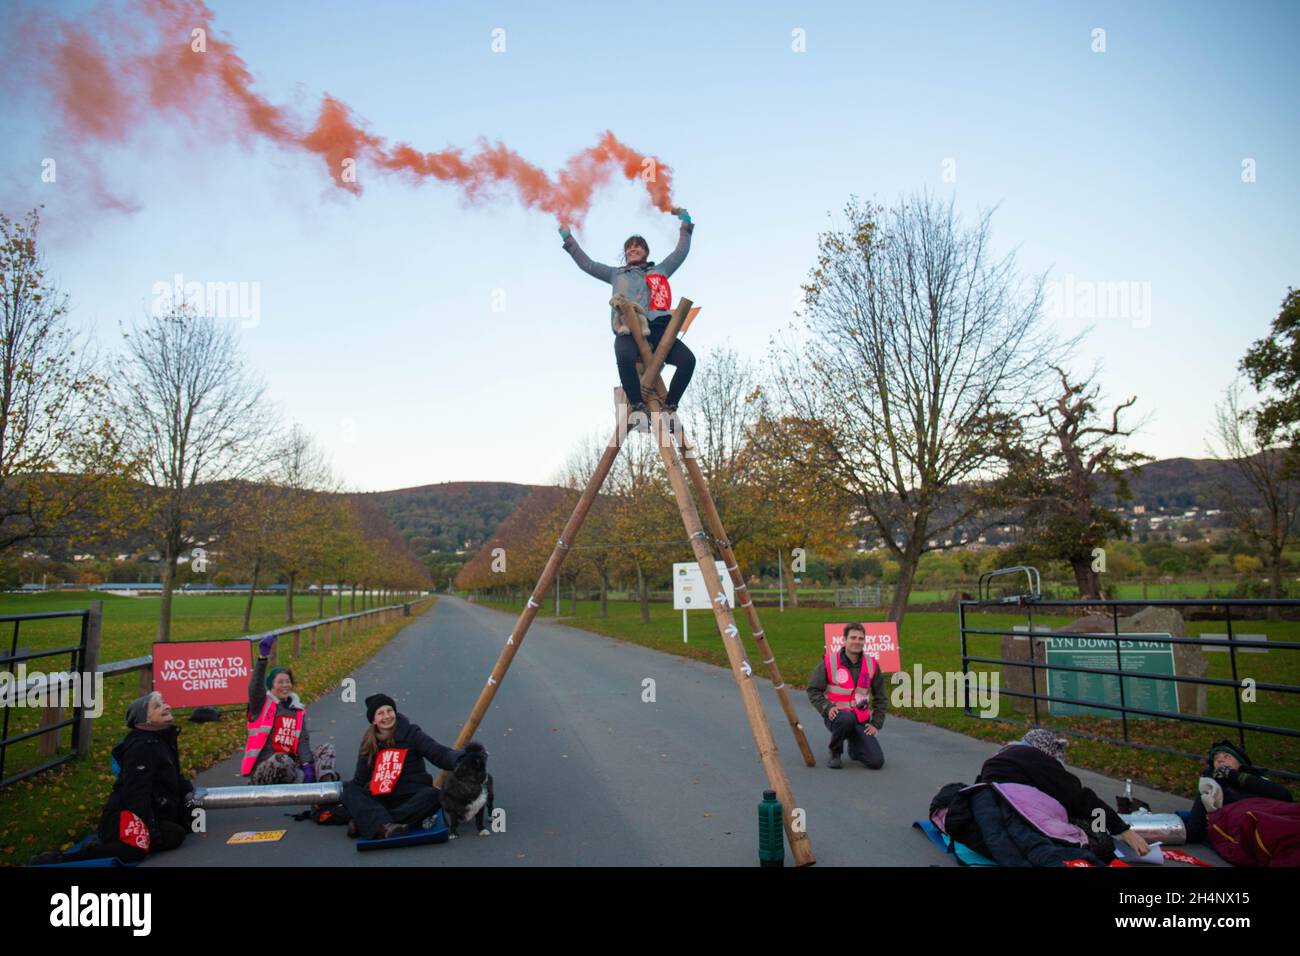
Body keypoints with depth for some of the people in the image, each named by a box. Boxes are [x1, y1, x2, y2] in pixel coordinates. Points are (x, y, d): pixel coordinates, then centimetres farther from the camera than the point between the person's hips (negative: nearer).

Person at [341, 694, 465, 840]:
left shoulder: (411, 734, -1)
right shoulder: (369, 744, 10)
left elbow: (439, 753, -15)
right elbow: (360, 779, 16)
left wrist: (460, 759, -33)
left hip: (411, 797, -3)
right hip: (380, 801, 3)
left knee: (433, 795, -31)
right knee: (349, 792, -16)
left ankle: (364, 822, -37)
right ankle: (385, 825, -42)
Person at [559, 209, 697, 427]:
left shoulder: (660, 271, 33)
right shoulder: (617, 274, 32)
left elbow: (681, 252, 37)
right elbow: (587, 264, 33)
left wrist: (685, 223, 36)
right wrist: (569, 239, 34)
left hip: (657, 328, 1)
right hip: (628, 329, -1)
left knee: (688, 359, -25)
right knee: (625, 357, -39)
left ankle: (670, 406, -9)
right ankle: (637, 406, -24)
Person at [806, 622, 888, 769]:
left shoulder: (872, 665, 2)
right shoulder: (829, 662, -8)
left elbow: (880, 698, 10)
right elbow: (813, 690, -4)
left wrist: (876, 724, 2)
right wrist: (827, 708, -19)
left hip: (861, 720, 3)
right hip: (836, 715, -3)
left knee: (876, 762, -13)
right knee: (847, 718, -40)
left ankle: (854, 747, 23)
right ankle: (835, 752, -8)